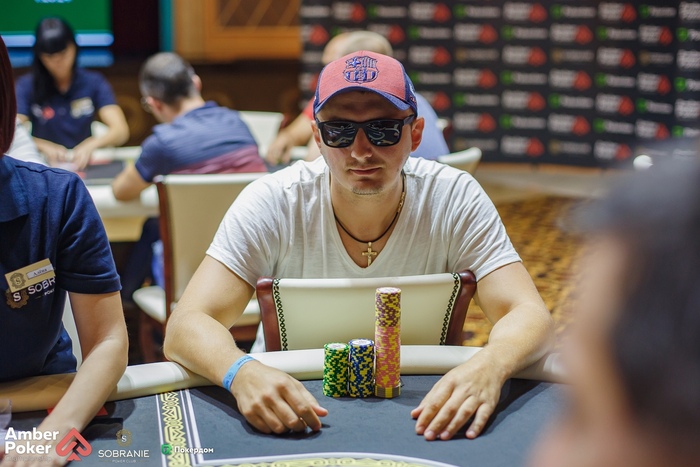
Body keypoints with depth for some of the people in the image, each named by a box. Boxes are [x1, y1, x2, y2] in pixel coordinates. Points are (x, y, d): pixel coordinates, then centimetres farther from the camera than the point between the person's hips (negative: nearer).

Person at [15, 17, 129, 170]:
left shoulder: (94, 83, 3)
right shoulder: (26, 86, 1)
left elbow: (121, 131, -9)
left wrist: (90, 145, -28)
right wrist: (44, 146, -30)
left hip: (83, 165, 0)